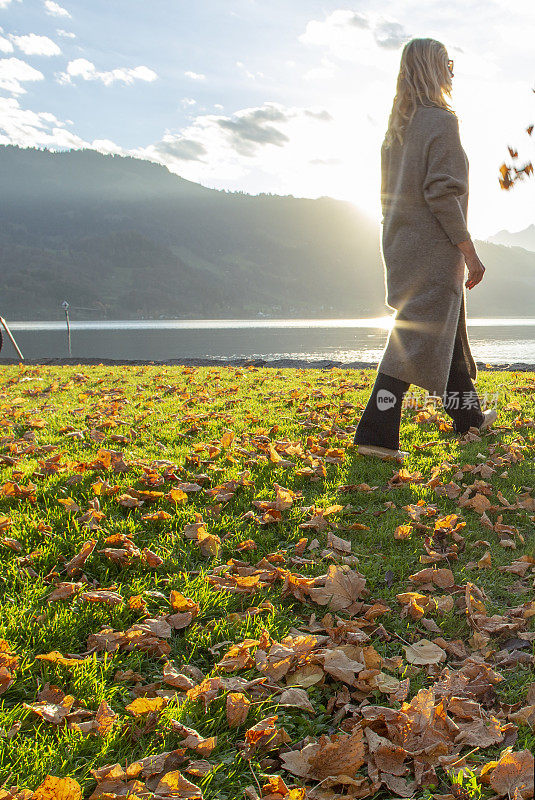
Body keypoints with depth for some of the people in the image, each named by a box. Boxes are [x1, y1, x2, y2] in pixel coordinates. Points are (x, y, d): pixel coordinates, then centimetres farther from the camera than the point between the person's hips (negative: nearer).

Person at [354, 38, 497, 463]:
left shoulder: (396, 128, 15)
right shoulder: (441, 120, -10)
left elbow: (389, 194, 17)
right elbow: (442, 192, -19)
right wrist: (469, 251, -15)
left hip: (402, 247, 9)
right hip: (434, 247, -9)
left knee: (447, 331, 18)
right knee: (415, 337, -10)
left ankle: (469, 415, 31)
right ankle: (376, 432, -14)